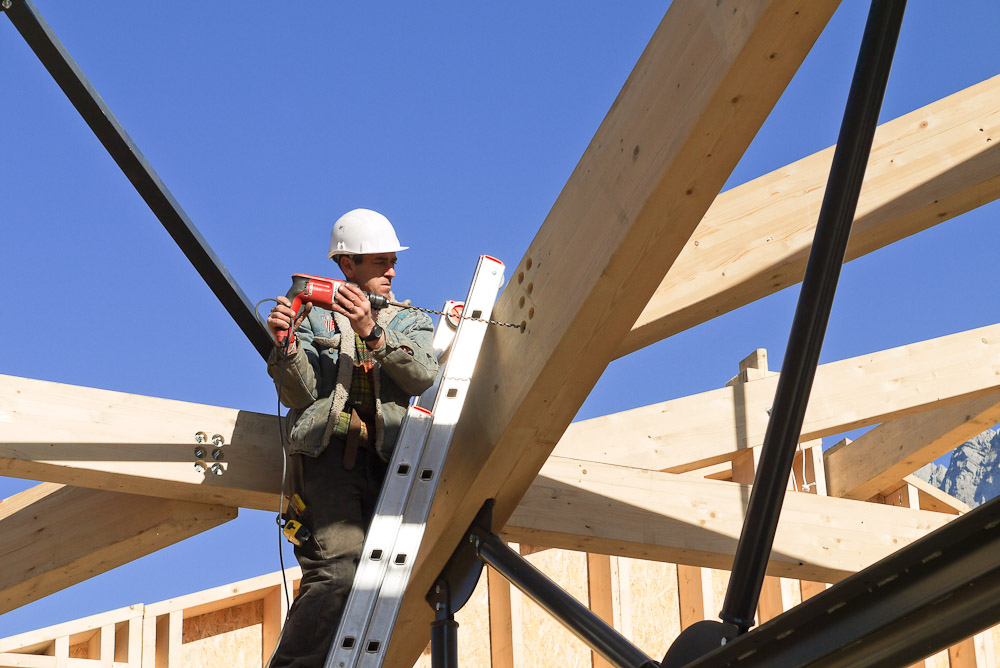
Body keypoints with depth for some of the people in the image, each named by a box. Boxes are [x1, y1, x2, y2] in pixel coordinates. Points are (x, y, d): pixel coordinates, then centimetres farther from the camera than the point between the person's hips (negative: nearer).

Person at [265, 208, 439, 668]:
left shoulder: (410, 322, 23)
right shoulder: (315, 316, 18)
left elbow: (422, 375, 0)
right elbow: (301, 395, 4)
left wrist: (372, 333, -13)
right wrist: (285, 343, -14)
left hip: (385, 456, 3)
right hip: (327, 450, -3)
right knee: (337, 570, -22)